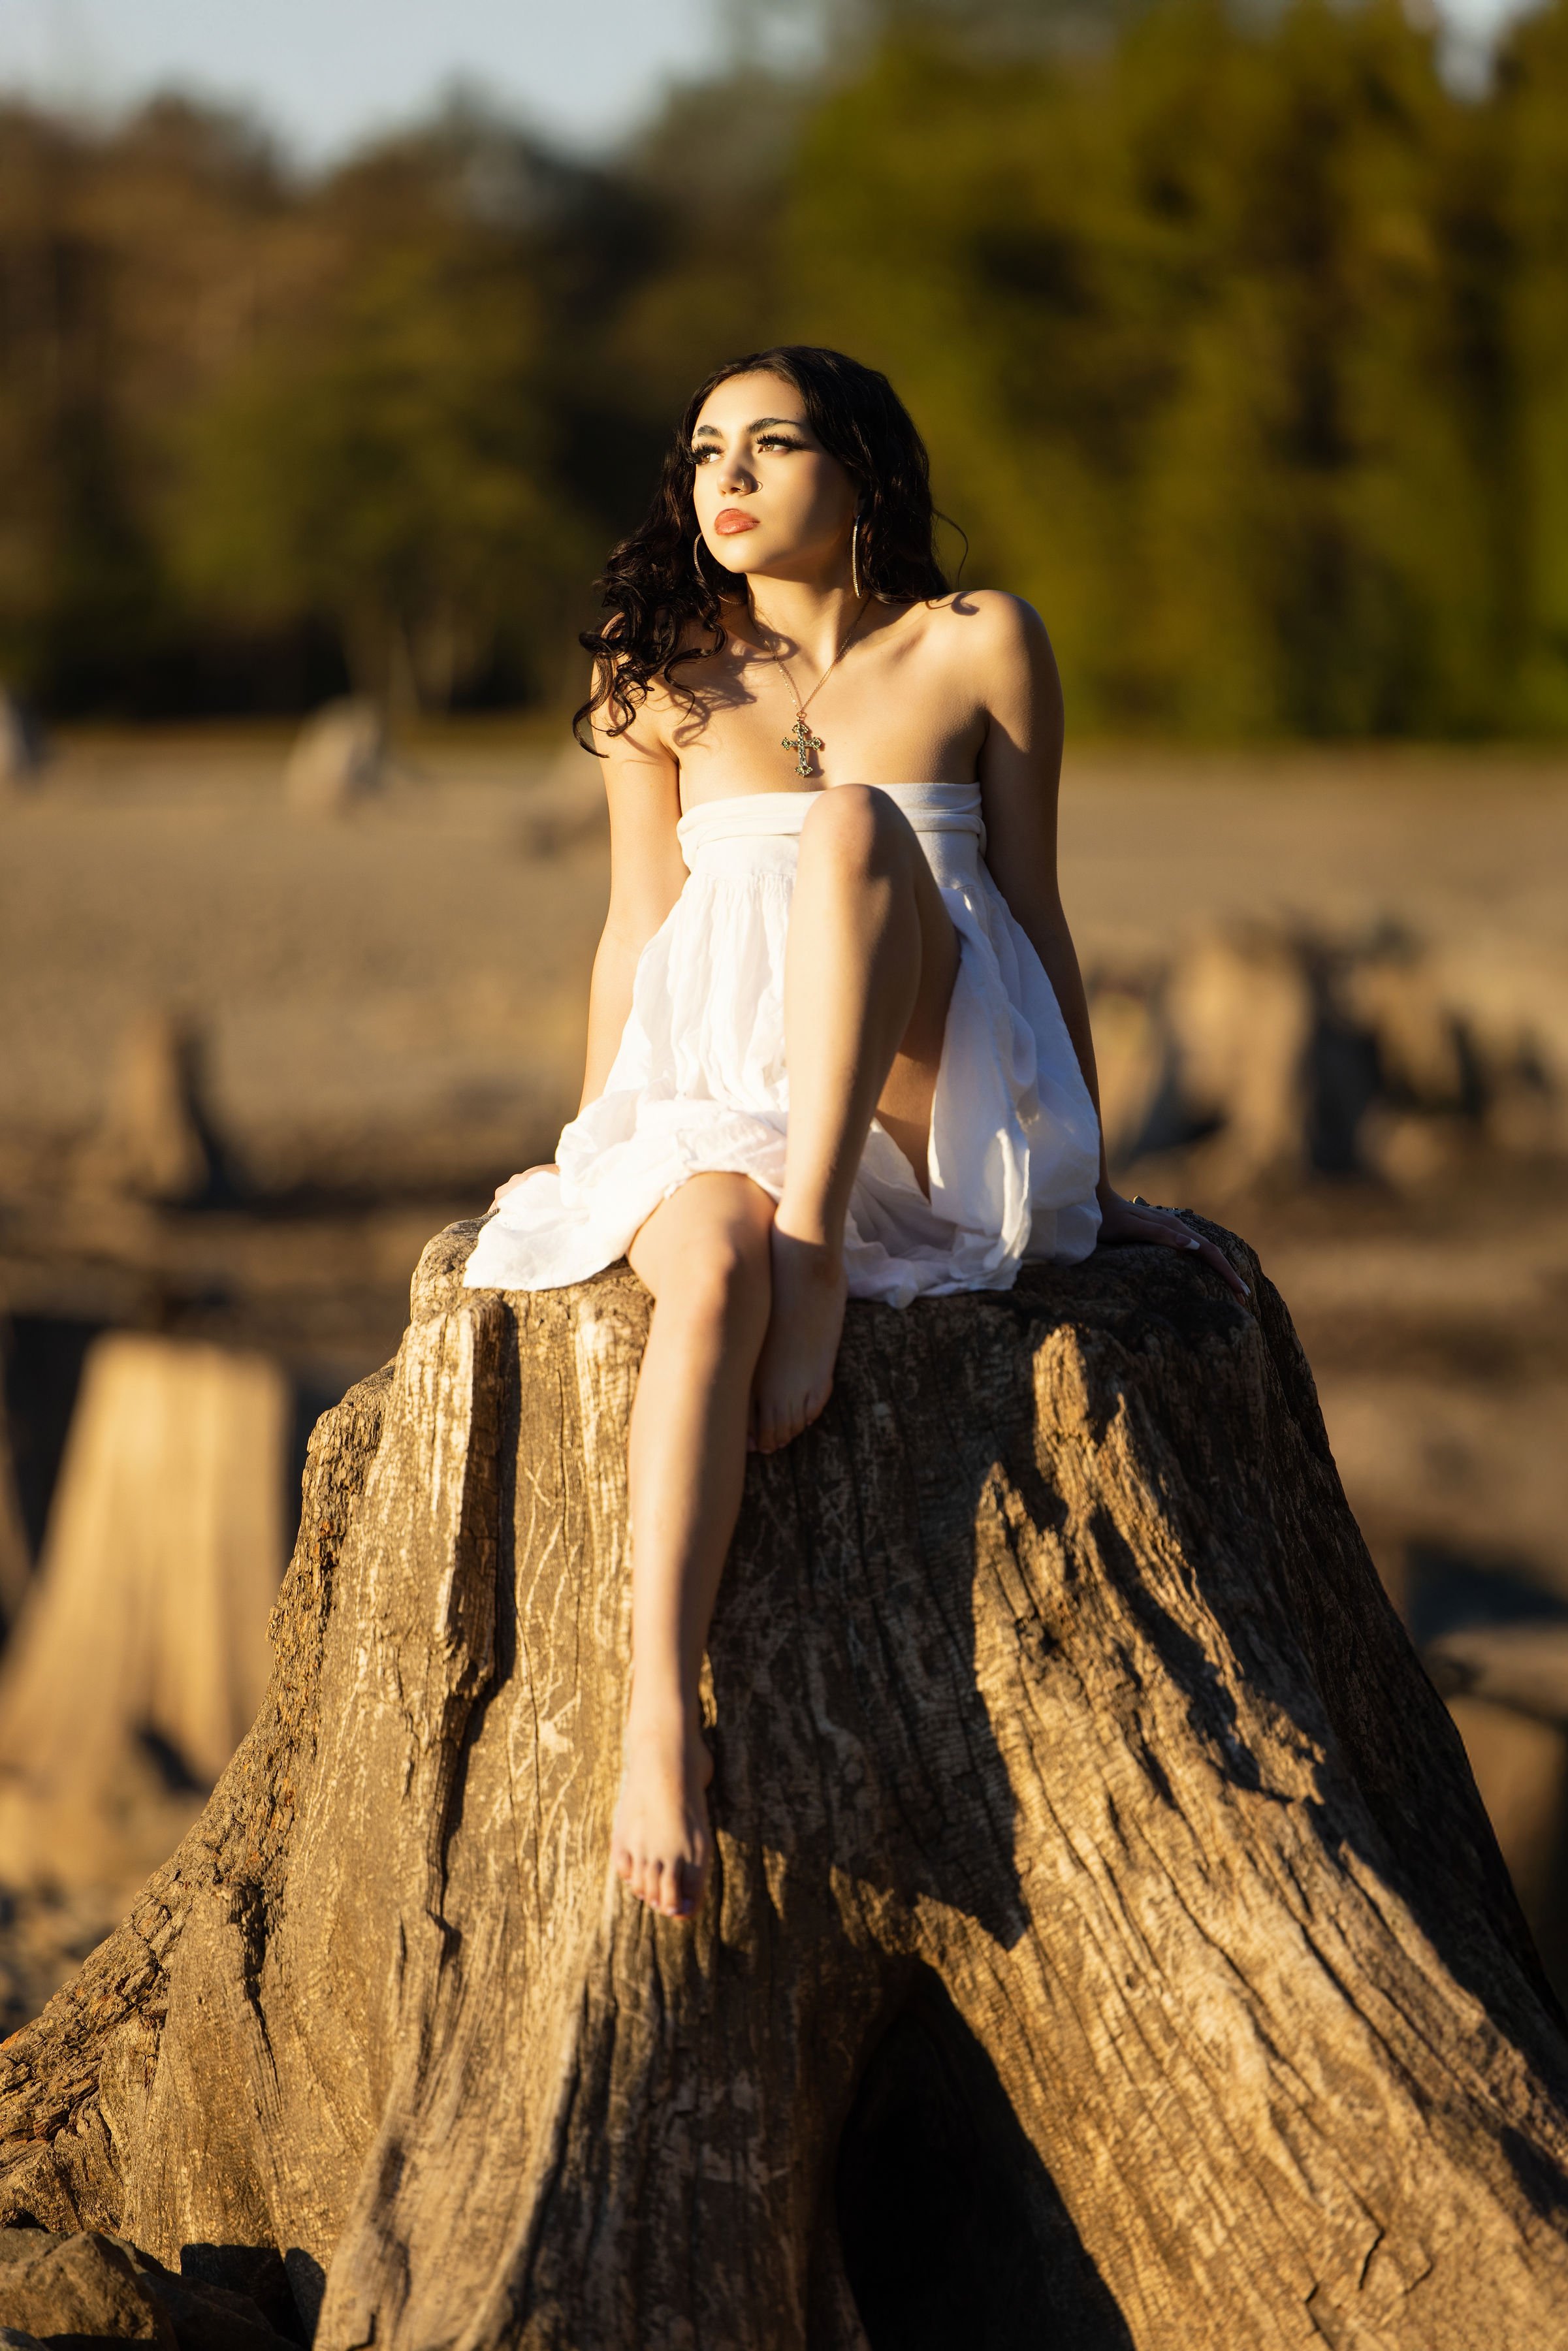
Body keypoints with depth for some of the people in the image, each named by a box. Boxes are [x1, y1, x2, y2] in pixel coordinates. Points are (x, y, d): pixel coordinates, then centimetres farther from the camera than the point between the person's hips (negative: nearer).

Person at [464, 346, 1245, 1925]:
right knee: (710, 1272, -37)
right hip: (721, 1086, 1)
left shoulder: (977, 646, 9)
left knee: (854, 825, -31)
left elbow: (1034, 916, 11)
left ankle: (816, 1254, -40)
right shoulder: (664, 675, 16)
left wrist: (1095, 1183, 11)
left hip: (931, 1089, -1)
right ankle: (661, 1717, -51)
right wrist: (593, 1161, 11)